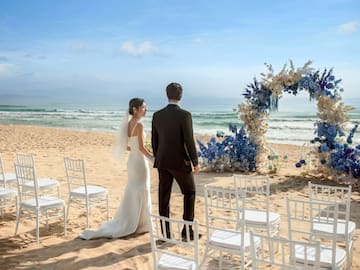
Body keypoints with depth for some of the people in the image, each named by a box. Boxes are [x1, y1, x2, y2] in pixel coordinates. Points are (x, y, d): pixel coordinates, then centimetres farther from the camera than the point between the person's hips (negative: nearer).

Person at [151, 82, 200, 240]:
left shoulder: (157, 115, 2)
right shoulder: (184, 115, -15)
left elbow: (154, 141, 8)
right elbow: (189, 141, -16)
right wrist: (196, 162, -6)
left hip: (163, 162, 5)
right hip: (180, 162, -5)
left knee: (164, 197, 8)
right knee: (190, 192, 12)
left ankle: (166, 233, 13)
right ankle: (187, 230, 12)